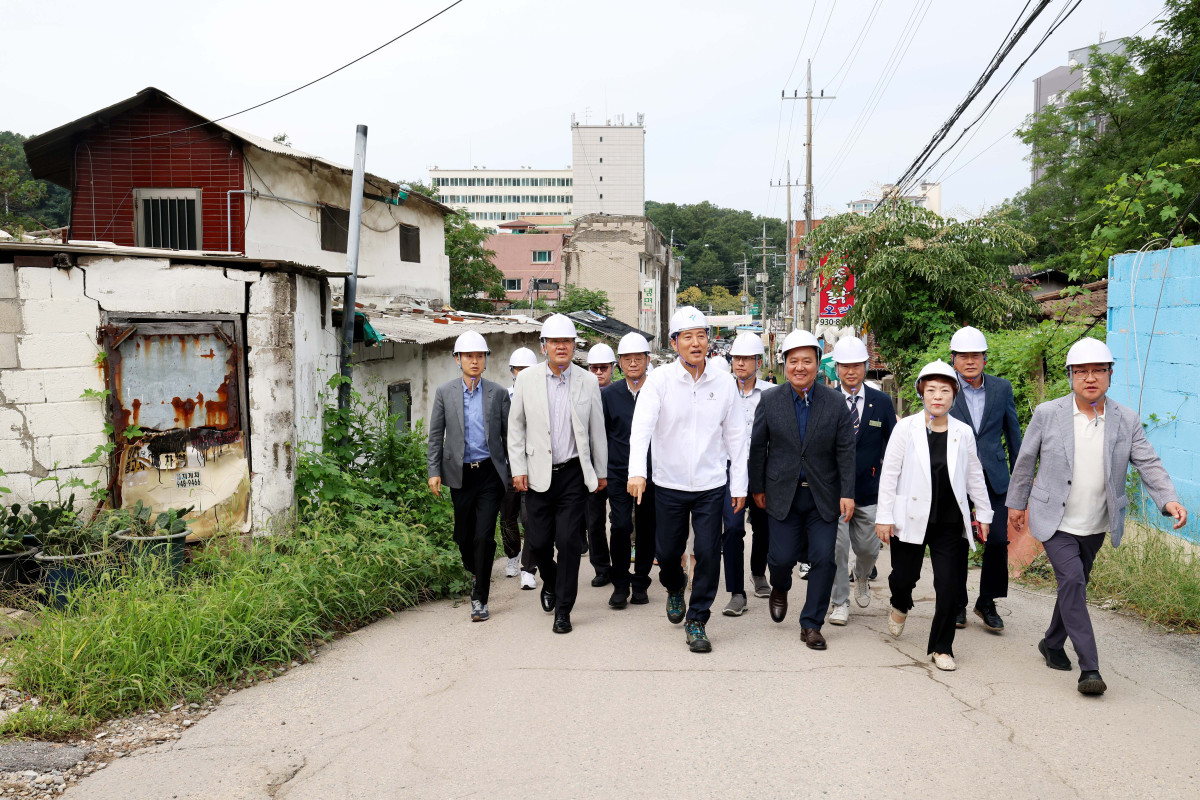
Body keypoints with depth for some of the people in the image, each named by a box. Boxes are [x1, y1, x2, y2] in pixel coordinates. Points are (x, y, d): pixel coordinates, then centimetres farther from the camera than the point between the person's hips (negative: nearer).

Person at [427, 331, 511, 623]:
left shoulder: (498, 393, 3)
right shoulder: (444, 392, 4)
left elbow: (508, 434, 7)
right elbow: (436, 435, 6)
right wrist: (434, 471, 0)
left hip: (490, 472, -1)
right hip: (460, 474, 2)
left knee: (484, 536, -8)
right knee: (464, 535, 11)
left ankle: (479, 598, 1)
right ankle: (475, 572, 41)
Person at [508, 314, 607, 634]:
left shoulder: (588, 381, 2)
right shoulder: (526, 379, 1)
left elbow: (597, 430, 8)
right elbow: (515, 426, 6)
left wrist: (601, 472, 11)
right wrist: (518, 469, 0)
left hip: (574, 473, -1)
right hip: (538, 475, 1)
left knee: (568, 541, -4)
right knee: (538, 541, 5)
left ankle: (563, 609, 10)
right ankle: (550, 581, 39)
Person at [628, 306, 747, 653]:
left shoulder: (724, 384, 0)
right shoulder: (659, 380, -7)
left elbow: (735, 436, 5)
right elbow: (642, 426, -18)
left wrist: (739, 485, 4)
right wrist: (637, 471, -33)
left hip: (711, 485, 1)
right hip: (669, 485, 0)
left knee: (708, 553, -2)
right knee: (667, 552, 12)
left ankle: (696, 621, 16)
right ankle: (675, 587, 46)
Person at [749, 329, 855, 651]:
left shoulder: (835, 402, -2)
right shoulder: (769, 400, -2)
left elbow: (845, 451, -2)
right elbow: (758, 446, 4)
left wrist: (847, 493, -8)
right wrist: (757, 488, 6)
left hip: (823, 495, 0)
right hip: (783, 494, 0)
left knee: (824, 558, -3)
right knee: (782, 557, 1)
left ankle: (811, 624, 13)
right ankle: (780, 588, 38)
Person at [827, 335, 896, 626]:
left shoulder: (882, 402, 3)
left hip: (869, 488, 2)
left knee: (868, 548, 10)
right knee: (837, 546, -3)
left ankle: (862, 577, 44)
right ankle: (840, 602, 14)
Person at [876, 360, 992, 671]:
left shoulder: (963, 433, 4)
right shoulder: (906, 428, -3)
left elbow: (975, 476, 14)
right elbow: (889, 474, -2)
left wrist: (983, 514, 16)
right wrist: (884, 516, -4)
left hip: (951, 523, 2)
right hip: (911, 519, -1)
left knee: (950, 587, -1)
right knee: (904, 576, 9)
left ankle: (941, 648, 16)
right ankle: (900, 606, 46)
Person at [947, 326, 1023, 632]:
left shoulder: (1002, 388, 4)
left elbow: (1013, 433, 10)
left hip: (994, 477, 2)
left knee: (998, 540, -1)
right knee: (956, 543, 6)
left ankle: (987, 602, 18)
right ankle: (957, 604, 23)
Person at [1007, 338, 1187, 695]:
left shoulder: (1126, 420, -1)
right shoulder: (1047, 414, -7)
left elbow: (1149, 464, -4)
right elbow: (1025, 461, 2)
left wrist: (1169, 500, -21)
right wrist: (1016, 503, 7)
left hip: (1096, 527, 4)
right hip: (1055, 522, -3)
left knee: (1074, 586, 16)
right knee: (1072, 583, -16)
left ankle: (1053, 644, 38)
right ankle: (1089, 668, -12)